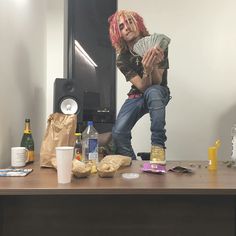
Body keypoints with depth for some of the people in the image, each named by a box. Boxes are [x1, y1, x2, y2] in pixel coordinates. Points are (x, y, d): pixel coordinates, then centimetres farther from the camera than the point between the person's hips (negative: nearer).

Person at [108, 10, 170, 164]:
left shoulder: (157, 45, -18)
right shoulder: (122, 59, -13)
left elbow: (157, 82, -19)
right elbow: (142, 87, -22)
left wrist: (154, 66, -40)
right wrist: (146, 70, -44)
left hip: (159, 94, -2)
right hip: (137, 95, 2)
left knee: (152, 92, -40)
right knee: (118, 133, -21)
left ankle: (158, 145, -34)